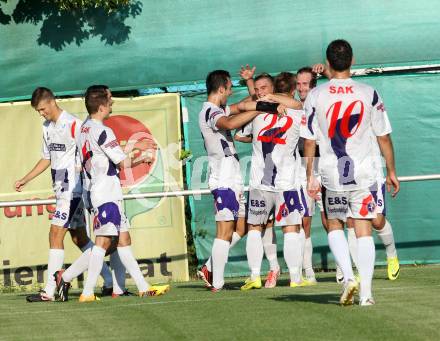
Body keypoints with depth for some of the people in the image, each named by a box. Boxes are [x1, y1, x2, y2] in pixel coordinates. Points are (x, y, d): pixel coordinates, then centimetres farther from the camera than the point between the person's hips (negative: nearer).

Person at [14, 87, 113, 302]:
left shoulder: (73, 125, -13)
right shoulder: (47, 127, 14)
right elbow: (46, 159, 23)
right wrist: (25, 180, 20)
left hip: (73, 189, -9)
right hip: (61, 190, 9)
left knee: (56, 234, -12)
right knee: (78, 236, 12)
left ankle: (49, 291, -12)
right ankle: (109, 281, 19)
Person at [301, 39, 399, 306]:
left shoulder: (316, 96, -3)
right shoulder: (369, 94, -2)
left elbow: (309, 140, -1)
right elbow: (384, 136, 3)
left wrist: (310, 176, 6)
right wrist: (391, 171, 13)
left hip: (331, 174, 0)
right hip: (363, 173, 0)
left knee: (334, 225, 18)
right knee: (364, 231, 4)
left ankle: (348, 276, -1)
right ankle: (366, 292, -2)